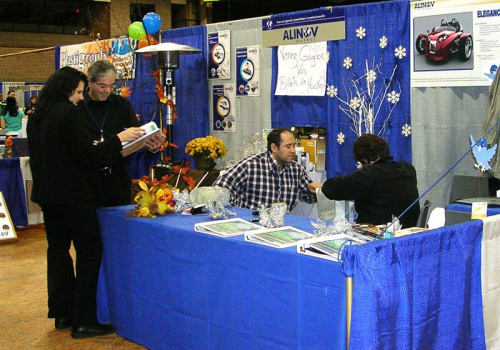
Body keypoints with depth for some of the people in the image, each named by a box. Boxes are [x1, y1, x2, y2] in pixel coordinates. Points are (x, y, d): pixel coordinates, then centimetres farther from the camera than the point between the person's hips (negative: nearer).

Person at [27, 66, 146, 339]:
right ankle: (83, 321, 1)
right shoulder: (69, 113, -16)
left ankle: (62, 314, 24)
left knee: (58, 250, 15)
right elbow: (88, 156, -18)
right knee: (89, 252, 0)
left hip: (47, 194, 9)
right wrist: (119, 139, -12)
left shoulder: (37, 117, 10)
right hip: (73, 195, -8)